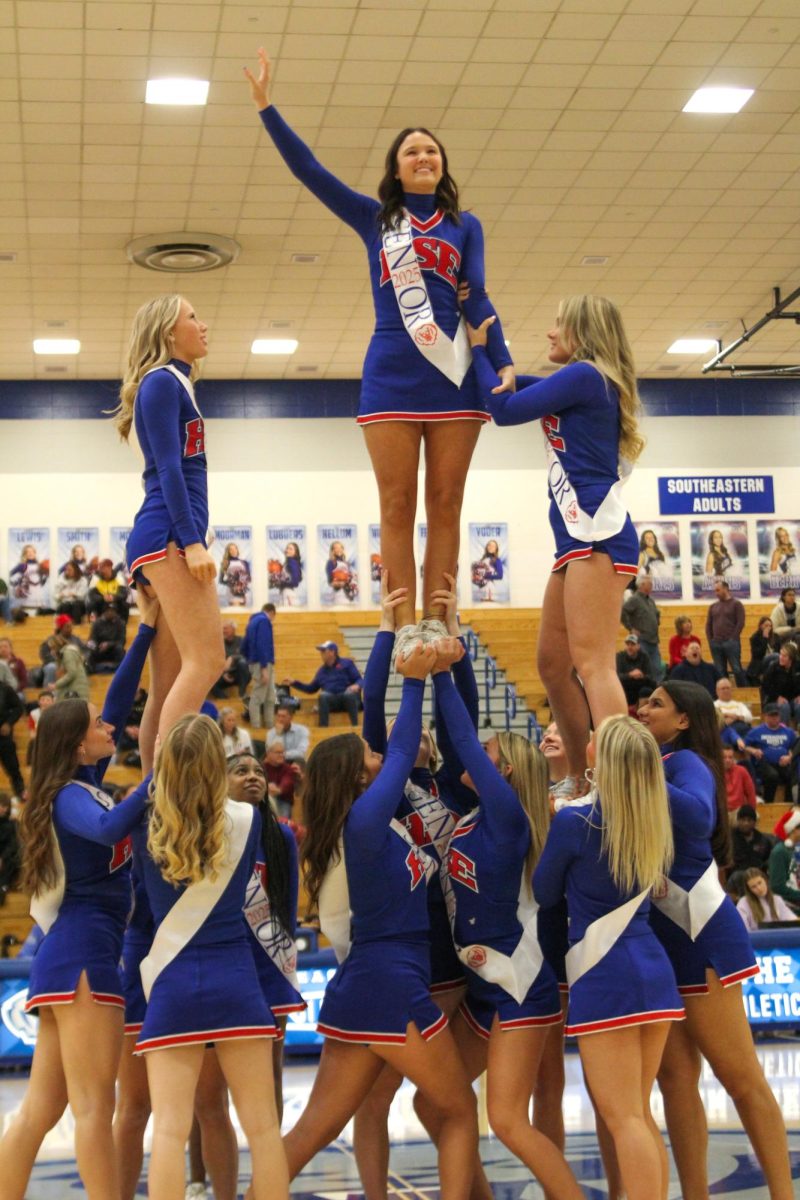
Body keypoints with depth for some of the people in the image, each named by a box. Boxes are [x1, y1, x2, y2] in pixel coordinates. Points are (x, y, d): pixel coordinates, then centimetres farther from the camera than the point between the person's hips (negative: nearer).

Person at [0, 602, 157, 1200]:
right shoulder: (71, 795, -10)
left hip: (69, 954, 9)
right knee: (94, 1107, -8)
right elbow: (109, 827, -33)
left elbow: (119, 700, 19)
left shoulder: (82, 783, 15)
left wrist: (148, 630, 20)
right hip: (84, 954, -9)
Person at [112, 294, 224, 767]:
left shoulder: (174, 384, 25)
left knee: (168, 684, 4)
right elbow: (168, 467, -13)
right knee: (206, 660, -20)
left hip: (160, 543, 10)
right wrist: (192, 541, -21)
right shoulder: (162, 382, -3)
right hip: (168, 535, -10)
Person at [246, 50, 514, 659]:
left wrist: (504, 363, -9)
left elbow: (478, 297, 4)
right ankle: (406, 628, -2)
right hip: (392, 374, 0)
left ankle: (438, 624, 2)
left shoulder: (465, 225, 13)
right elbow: (308, 169, 9)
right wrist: (267, 107, 2)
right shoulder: (374, 218, 13)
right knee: (398, 507, -3)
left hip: (455, 374, 1)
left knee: (445, 506, 0)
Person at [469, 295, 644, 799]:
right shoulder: (587, 382, 23)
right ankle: (580, 784, 17)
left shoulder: (583, 375, -6)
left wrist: (479, 347, 8)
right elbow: (514, 384, 35)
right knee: (553, 663, 12)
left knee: (592, 664, -18)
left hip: (597, 532, -10)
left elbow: (503, 409, -4)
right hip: (579, 536, 10)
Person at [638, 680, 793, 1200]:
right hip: (659, 939, 8)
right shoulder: (656, 765, 15)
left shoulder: (686, 762, -12)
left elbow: (698, 816, -33)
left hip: (698, 934, -8)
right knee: (675, 1077, 7)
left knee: (740, 1076, -3)